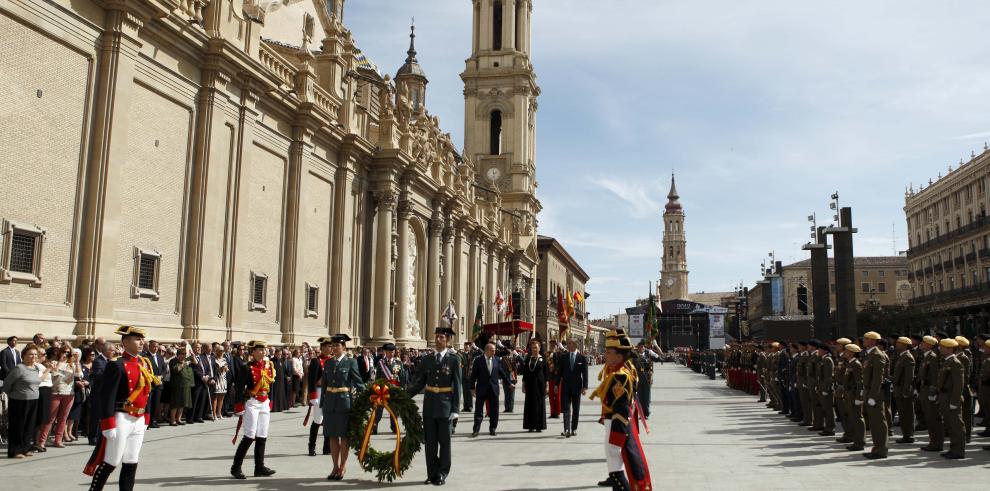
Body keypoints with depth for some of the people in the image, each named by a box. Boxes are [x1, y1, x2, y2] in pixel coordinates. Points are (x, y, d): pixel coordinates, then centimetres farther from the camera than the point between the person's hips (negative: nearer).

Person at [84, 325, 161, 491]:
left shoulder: (145, 363, 9)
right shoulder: (117, 365, -14)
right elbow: (107, 396, -17)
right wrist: (108, 426, -19)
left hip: (138, 420, 7)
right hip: (121, 420, -7)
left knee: (131, 463, 12)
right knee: (110, 463, 1)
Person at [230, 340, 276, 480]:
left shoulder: (269, 366, 8)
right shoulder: (248, 368, -12)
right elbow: (238, 387, -14)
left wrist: (270, 402, 16)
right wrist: (239, 406, -16)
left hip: (264, 404, 7)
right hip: (252, 403, -7)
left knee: (262, 437, 9)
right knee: (249, 436, -8)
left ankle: (259, 468, 16)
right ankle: (236, 468, 2)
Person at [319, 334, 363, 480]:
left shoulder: (350, 362, -4)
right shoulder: (328, 363, 10)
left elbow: (359, 383, -4)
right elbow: (324, 384, 12)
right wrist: (322, 403, 8)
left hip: (344, 402, -4)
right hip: (330, 403, 4)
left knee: (344, 436, 3)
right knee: (332, 436, 9)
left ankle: (342, 468, 14)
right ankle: (335, 467, 20)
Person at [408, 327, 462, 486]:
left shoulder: (453, 360, -4)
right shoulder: (426, 359, 5)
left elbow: (457, 386, -4)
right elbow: (419, 382, 6)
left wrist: (455, 409, -9)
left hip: (445, 406, -3)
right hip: (429, 405, 3)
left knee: (444, 441, 6)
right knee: (430, 442, 7)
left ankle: (442, 474, 16)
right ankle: (432, 474, 18)